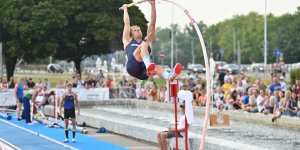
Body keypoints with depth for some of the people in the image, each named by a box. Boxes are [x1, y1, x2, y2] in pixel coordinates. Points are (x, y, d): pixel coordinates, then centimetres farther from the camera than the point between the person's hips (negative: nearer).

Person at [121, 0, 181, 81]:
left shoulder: (147, 42, 32)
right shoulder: (128, 41, 27)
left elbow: (152, 24, 25)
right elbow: (127, 23, 27)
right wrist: (125, 9, 39)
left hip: (142, 72, 4)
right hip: (133, 67, -4)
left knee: (157, 68, -32)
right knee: (144, 45, -25)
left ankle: (169, 76, -68)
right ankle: (149, 65, -57)